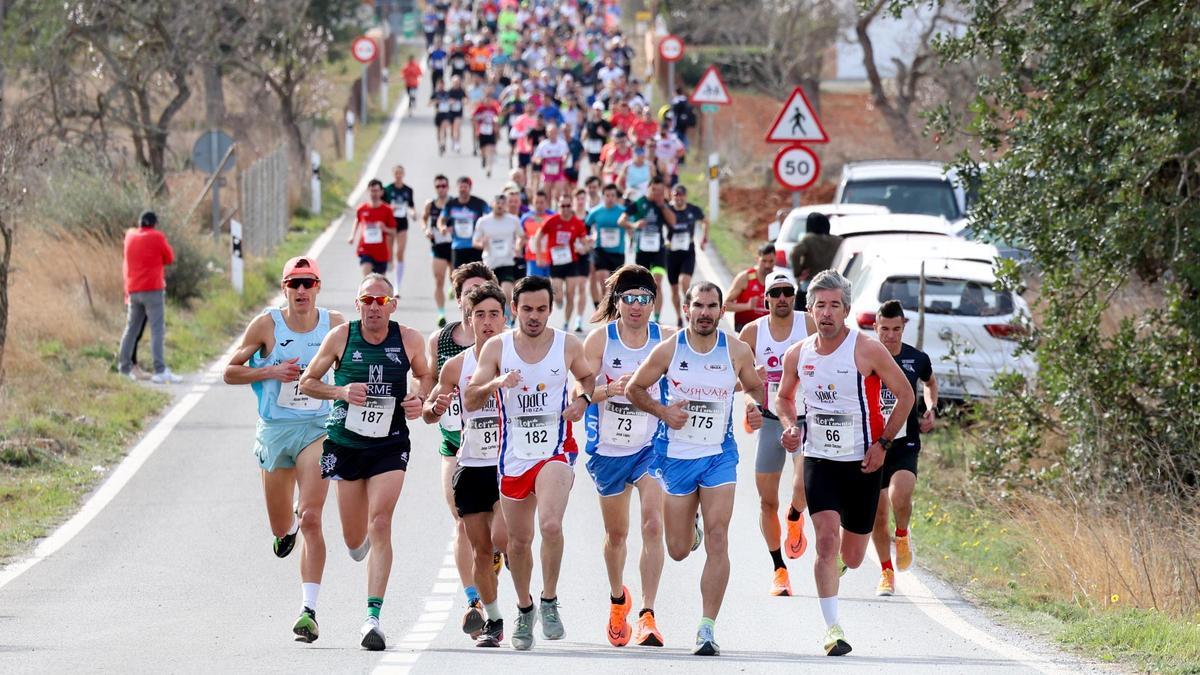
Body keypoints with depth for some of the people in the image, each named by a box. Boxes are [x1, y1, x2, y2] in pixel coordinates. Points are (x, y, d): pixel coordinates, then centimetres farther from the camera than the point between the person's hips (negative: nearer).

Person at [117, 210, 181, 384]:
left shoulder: (130, 236, 10)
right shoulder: (157, 237, -6)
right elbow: (170, 258, 4)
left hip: (133, 290, 6)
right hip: (153, 289, -6)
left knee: (131, 329, 15)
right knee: (157, 330, -10)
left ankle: (124, 367, 18)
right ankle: (160, 371, -19)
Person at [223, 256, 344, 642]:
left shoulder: (335, 325, 1)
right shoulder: (266, 325, -3)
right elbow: (230, 372, 2)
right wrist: (272, 372, -13)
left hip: (318, 429, -1)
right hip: (274, 431, 1)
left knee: (310, 519, -17)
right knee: (281, 528, 11)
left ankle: (309, 610, -18)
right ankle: (288, 528, 52)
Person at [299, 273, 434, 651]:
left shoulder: (409, 340, -4)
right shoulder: (341, 337, -6)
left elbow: (425, 375, 16)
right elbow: (307, 382, 3)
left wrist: (419, 399, -6)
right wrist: (341, 392, -15)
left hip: (390, 446, -1)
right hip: (345, 445, 1)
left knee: (380, 524, -17)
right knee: (355, 539, 9)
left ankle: (373, 617, -18)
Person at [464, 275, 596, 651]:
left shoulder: (568, 346, 0)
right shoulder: (496, 348, 0)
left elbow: (587, 377, 20)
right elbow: (469, 402, -3)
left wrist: (582, 398, -3)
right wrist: (495, 384, -23)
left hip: (555, 451, -2)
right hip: (514, 456, 2)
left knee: (550, 523, -27)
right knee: (518, 539, 12)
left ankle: (549, 602, -10)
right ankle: (524, 610, 35)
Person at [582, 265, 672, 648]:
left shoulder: (666, 340, -4)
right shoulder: (600, 339, -6)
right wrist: (611, 389, -30)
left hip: (651, 445, -1)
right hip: (608, 448, 1)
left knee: (653, 524, -19)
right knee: (616, 532, 16)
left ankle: (647, 616, -19)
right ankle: (618, 599, 44)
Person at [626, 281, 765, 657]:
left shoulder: (736, 351, -4)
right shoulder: (669, 350, -7)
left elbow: (755, 388, 13)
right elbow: (634, 388, 3)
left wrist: (757, 409, -9)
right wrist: (662, 411, -14)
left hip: (719, 455, 0)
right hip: (675, 454, 0)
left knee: (717, 540, -14)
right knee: (678, 550, 9)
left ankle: (707, 629, -11)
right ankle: (689, 529, 49)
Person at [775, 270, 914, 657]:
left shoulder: (867, 351, -13)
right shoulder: (797, 356, -1)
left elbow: (905, 396, -5)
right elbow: (784, 397, 18)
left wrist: (883, 443, -10)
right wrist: (790, 426, -3)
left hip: (862, 463, -1)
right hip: (818, 460, 1)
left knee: (852, 557, 8)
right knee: (827, 539, -18)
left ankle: (840, 562, 47)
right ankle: (832, 629, -15)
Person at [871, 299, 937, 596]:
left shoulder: (917, 359, 2)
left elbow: (930, 382, 25)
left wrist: (931, 410, 9)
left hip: (905, 442, -1)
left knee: (899, 495, -26)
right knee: (877, 513, 4)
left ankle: (902, 535, 7)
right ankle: (886, 572, 23)